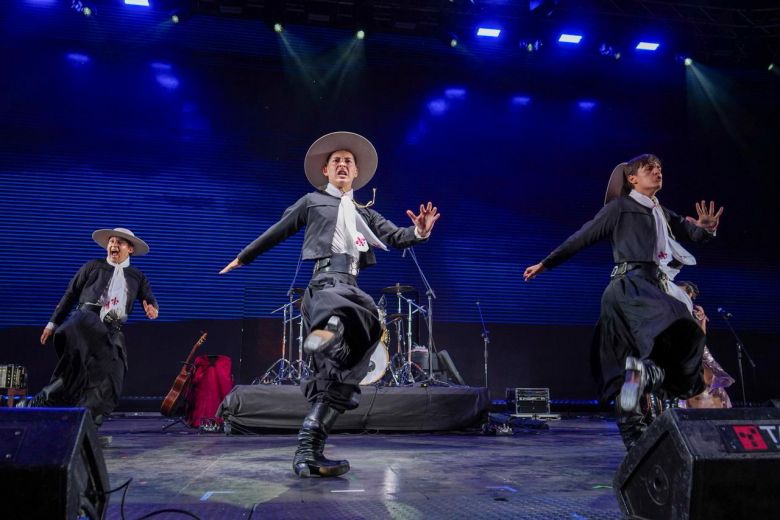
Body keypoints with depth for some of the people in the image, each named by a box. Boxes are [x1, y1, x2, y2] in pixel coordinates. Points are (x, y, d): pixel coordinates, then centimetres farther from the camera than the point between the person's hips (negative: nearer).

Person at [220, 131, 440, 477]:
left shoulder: (365, 214, 29)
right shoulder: (312, 201, 19)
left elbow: (396, 238, 16)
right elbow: (276, 232, 23)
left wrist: (420, 232, -5)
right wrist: (242, 258, 27)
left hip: (349, 286, 4)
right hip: (324, 280, -4)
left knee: (338, 372, -4)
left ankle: (308, 452, -3)